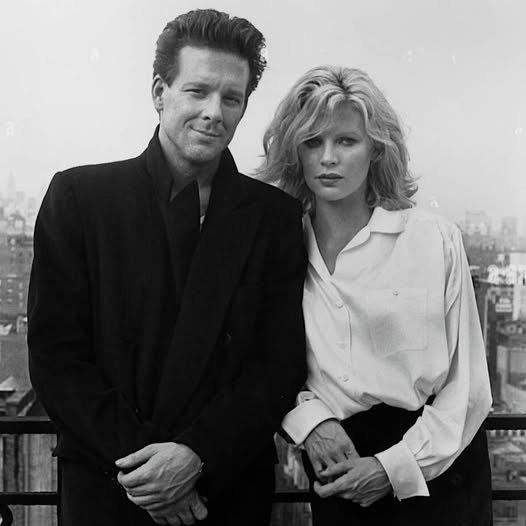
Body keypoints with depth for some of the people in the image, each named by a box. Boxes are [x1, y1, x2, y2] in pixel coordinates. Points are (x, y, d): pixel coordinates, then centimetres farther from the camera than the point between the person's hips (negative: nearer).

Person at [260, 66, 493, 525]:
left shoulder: (438, 241, -9)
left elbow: (468, 386, -6)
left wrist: (395, 467, -12)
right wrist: (308, 416, -12)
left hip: (432, 472, -2)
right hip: (334, 475, 2)